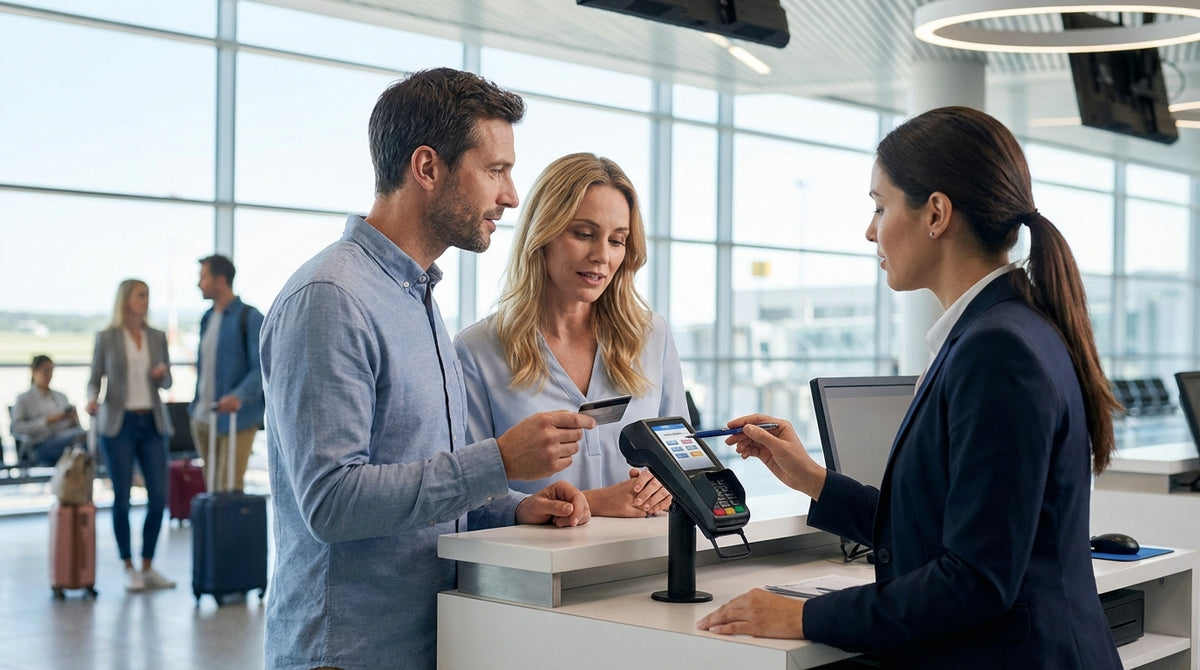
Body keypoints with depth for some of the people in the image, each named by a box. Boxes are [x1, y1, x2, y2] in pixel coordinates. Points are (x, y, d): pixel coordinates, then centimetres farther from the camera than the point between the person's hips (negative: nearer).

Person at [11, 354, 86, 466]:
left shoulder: (61, 397, 25)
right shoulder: (23, 399, 11)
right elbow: (17, 428, -3)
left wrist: (74, 419, 0)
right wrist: (47, 421, -12)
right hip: (39, 447, -5)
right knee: (83, 436, -38)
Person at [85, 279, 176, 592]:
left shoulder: (157, 337, 9)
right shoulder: (106, 338, 0)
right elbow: (94, 379, 3)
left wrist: (162, 374, -9)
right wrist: (93, 399, -17)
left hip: (152, 423, 3)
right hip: (119, 423, -3)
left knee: (159, 496, -2)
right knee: (121, 497, 0)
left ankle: (148, 567, 10)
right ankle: (128, 568, 10)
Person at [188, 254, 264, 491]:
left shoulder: (250, 318, -8)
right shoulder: (207, 319, 16)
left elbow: (261, 367, -16)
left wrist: (239, 396, -30)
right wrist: (196, 404, 14)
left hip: (235, 419, -7)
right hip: (203, 418, 8)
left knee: (229, 488, -8)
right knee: (212, 488, 11)